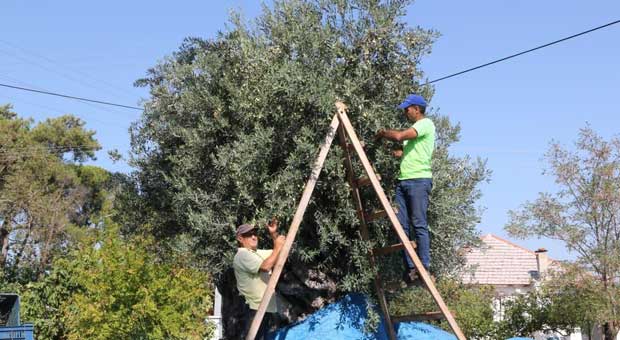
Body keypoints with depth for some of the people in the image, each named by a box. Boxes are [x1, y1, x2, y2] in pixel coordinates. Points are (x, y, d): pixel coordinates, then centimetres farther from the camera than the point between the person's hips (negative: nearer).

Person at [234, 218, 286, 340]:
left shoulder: (258, 253, 19)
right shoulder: (242, 255, -11)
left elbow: (278, 254, 25)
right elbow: (265, 266, -23)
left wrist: (274, 234, 10)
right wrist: (277, 247, -16)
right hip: (256, 309, -10)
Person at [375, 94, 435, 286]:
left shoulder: (426, 124, -3)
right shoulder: (414, 129, 26)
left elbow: (399, 136, -15)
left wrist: (383, 133, 1)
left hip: (419, 180, -9)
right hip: (404, 180, 9)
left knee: (419, 225, -11)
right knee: (402, 226, 1)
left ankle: (424, 268, -10)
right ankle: (410, 268, 1)